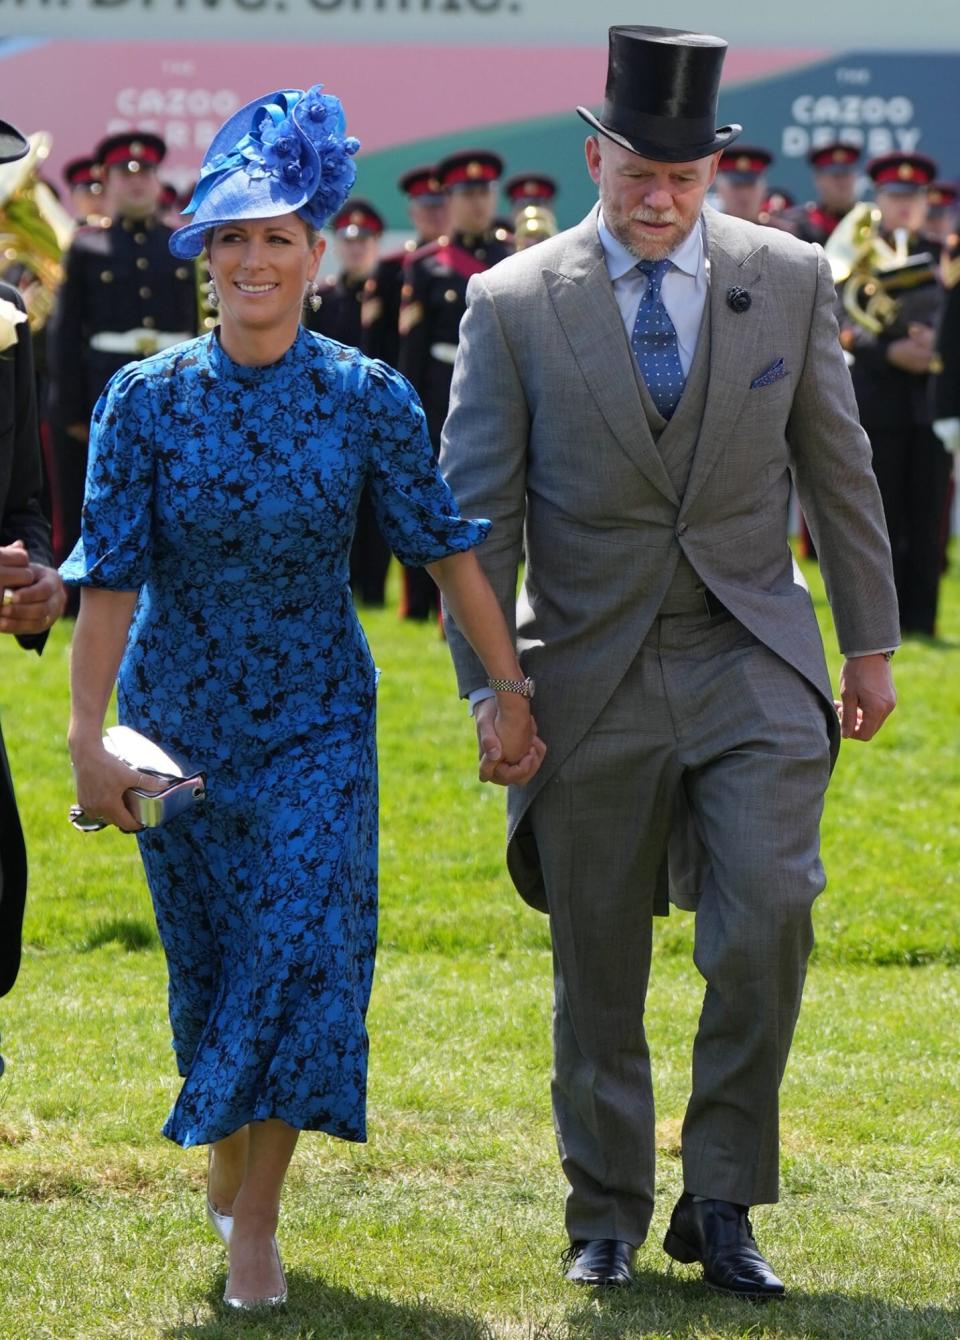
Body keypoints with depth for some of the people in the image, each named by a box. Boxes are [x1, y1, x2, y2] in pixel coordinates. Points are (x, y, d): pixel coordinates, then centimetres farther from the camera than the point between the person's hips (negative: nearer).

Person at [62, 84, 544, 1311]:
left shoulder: (368, 400, -7)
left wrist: (512, 693, -1)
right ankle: (226, 1148, 37)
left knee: (304, 945, -13)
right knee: (210, 958, 9)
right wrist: (85, 737, -16)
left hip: (317, 717, 0)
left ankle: (254, 1224, -7)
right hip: (180, 717, 0)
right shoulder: (145, 401, -8)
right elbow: (109, 578, -11)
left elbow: (447, 549, -1)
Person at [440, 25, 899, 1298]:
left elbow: (838, 468, 10)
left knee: (767, 921, -15)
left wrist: (871, 640, 12)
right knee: (598, 973, 7)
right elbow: (476, 511, -1)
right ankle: (606, 1214, 23)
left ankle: (722, 1202, 0)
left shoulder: (790, 280, 2)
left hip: (749, 663, 1)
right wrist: (485, 685, -5)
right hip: (591, 674, 0)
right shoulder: (515, 305, -3)